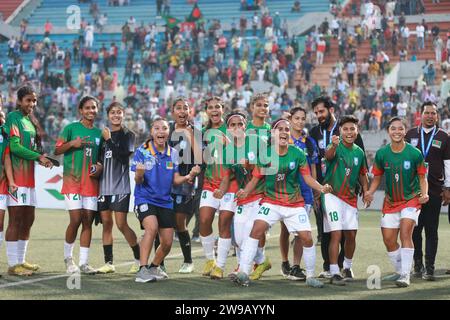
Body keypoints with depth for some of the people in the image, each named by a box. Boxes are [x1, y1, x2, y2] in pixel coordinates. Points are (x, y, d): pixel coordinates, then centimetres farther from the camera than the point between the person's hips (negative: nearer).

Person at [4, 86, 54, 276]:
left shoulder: (31, 121, 19)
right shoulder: (13, 118, -8)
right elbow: (14, 146, -16)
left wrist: (42, 158, 4)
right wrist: (38, 157, -15)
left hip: (29, 176, 9)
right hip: (16, 176, -9)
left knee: (28, 220, 11)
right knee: (15, 220, -7)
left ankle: (21, 261, 20)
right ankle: (13, 265, -4)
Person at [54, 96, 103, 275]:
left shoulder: (99, 132, 13)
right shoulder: (71, 128, 1)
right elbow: (57, 150, 0)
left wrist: (100, 167, 1)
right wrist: (72, 143, -16)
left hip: (91, 183, 4)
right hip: (73, 181, -4)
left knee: (88, 221, 1)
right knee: (76, 219, -11)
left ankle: (84, 263, 6)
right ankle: (68, 258, 10)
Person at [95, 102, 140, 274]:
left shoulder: (128, 135, -1)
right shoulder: (104, 134, 14)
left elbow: (124, 156, -15)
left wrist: (109, 140, -15)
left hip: (120, 186, -5)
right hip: (104, 185, 6)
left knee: (121, 224, -9)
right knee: (106, 223, 5)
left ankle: (139, 258, 5)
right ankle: (108, 263, 9)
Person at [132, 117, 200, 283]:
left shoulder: (173, 153, 4)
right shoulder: (142, 151, -7)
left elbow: (176, 180, 6)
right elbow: (138, 181, -7)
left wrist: (189, 176, -13)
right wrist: (139, 174, -30)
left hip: (165, 201, 5)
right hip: (145, 198, -5)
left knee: (167, 242, 5)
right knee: (152, 227, -30)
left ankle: (154, 267, 32)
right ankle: (142, 270, -26)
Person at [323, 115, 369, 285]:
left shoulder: (359, 152, 6)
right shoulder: (336, 146, -12)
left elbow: (362, 175, 18)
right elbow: (328, 155, -37)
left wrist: (366, 192, 2)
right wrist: (333, 146, -59)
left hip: (350, 197, 5)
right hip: (332, 195, -5)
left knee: (351, 235, 9)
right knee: (336, 234, -12)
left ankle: (347, 267, 29)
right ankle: (334, 273, -9)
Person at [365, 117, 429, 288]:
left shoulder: (415, 153, -13)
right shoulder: (382, 153, -6)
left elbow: (422, 177, -3)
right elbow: (377, 177, 6)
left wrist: (424, 194, -21)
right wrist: (370, 192, -11)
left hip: (411, 199, -4)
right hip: (390, 201, 4)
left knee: (405, 232, -20)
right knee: (388, 239, 5)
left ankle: (405, 275, -17)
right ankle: (400, 271, 27)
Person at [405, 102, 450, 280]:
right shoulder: (410, 135, 9)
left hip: (435, 190, -1)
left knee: (431, 230, -3)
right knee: (414, 229, 3)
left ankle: (429, 268, -2)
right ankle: (418, 264, 14)